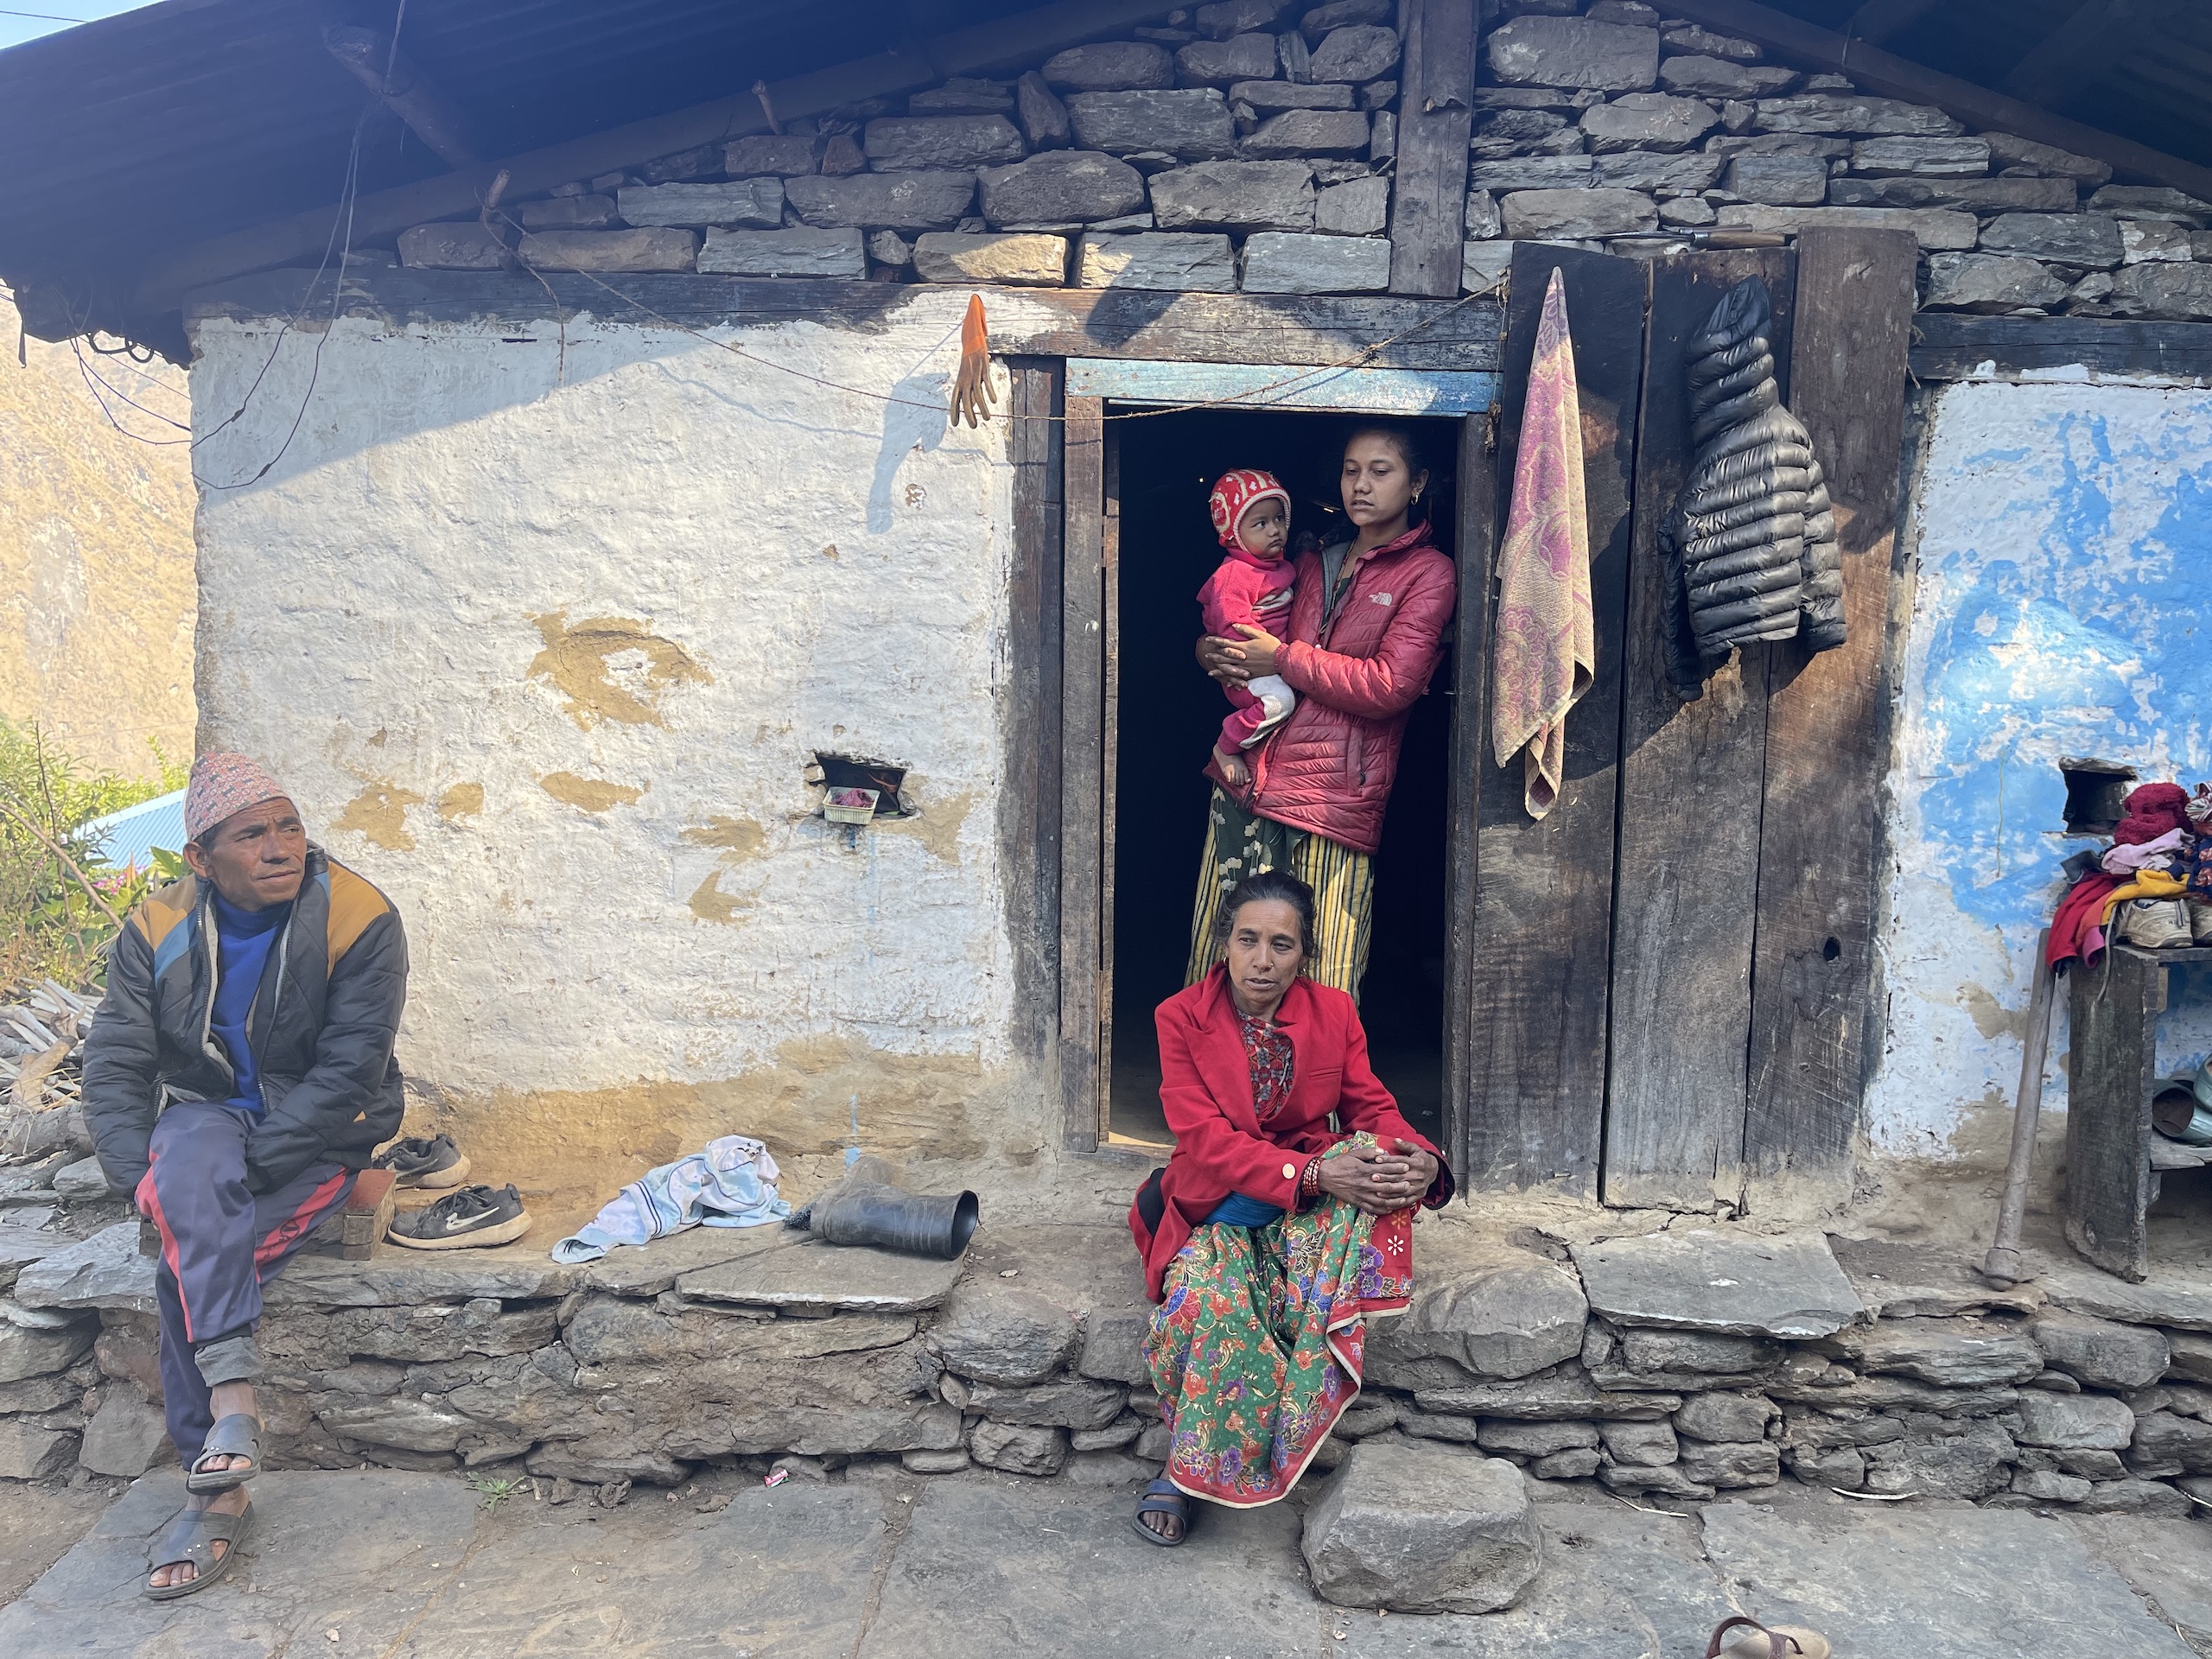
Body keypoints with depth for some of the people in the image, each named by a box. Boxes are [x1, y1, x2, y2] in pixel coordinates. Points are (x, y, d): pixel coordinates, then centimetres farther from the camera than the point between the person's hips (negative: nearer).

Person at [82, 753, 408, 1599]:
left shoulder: (361, 921, -14)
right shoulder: (156, 932, -1)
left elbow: (349, 1071, -18)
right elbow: (114, 1062, -1)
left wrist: (251, 1164, -24)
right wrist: (138, 1173, -15)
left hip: (320, 1132, -3)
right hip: (207, 1112, 3)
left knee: (190, 1268, -25)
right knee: (195, 1162, -33)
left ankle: (216, 1491, -16)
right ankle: (232, 1391, -35)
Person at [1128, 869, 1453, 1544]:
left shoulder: (1333, 1012, 1)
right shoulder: (1182, 1017, -8)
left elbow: (1372, 1108, 1)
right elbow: (1205, 1139, -16)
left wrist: (1422, 1160, -24)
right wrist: (1312, 1172, -30)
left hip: (1312, 1205, 3)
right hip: (1215, 1202, -3)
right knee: (1210, 1294, -35)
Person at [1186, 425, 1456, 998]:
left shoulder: (1428, 573, 2)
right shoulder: (1314, 561, 20)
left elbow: (1391, 686, -11)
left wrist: (1285, 658, -8)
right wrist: (1213, 652, 5)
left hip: (1334, 796, -5)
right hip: (1246, 778, 6)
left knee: (1318, 989, -5)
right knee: (1217, 965, 5)